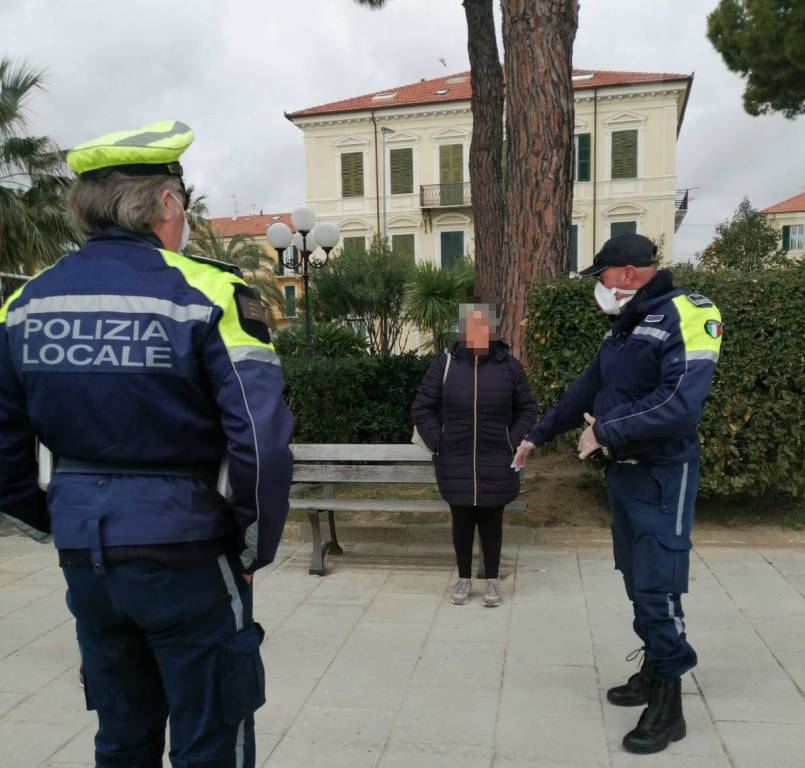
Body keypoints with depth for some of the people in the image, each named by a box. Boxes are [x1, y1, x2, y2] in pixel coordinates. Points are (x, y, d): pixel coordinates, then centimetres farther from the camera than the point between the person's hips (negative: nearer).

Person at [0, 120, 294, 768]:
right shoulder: (205, 293, -15)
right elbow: (263, 445, -22)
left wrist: (63, 522, 16)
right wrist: (254, 549, -7)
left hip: (83, 562, 6)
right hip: (185, 561, -5)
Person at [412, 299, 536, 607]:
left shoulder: (509, 366, 0)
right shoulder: (444, 364, -2)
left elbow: (527, 409, 9)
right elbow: (421, 409, 3)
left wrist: (513, 442, -2)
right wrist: (438, 443, -4)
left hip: (496, 464, 0)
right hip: (455, 463, 0)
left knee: (491, 520, 8)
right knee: (461, 520, 10)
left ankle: (492, 580, 24)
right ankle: (464, 578, 27)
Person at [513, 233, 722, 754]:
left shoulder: (686, 317, -17)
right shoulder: (625, 326, 12)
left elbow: (681, 403, -29)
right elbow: (587, 389, 20)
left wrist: (608, 431, -23)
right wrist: (538, 435, 24)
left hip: (661, 477, -8)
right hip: (622, 472, 9)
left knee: (657, 589, -5)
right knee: (638, 582, 16)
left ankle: (668, 704, 9)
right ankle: (653, 673, 31)